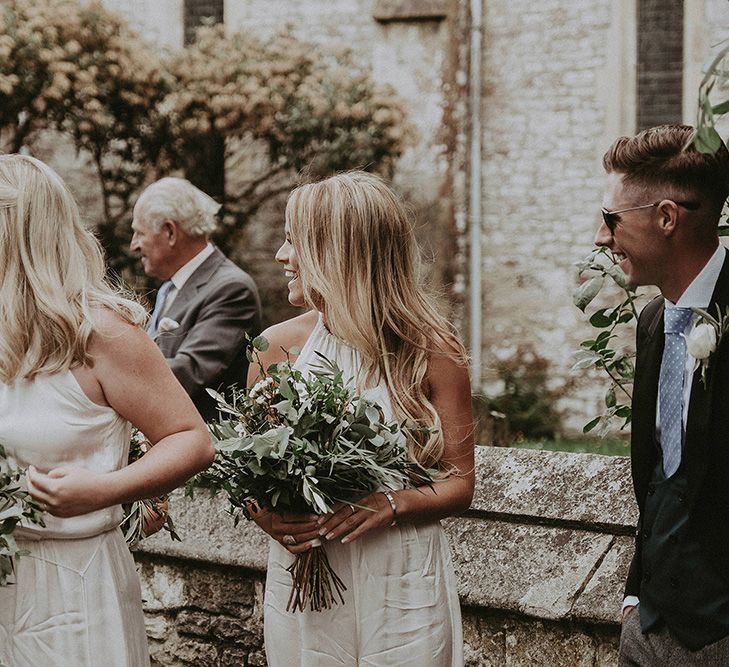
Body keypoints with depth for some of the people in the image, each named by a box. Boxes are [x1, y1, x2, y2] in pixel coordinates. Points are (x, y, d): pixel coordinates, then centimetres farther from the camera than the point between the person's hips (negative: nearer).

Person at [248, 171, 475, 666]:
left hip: (402, 592, -2)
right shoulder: (279, 347, 0)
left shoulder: (431, 351, -6)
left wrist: (392, 505, -20)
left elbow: (460, 484, -1)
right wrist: (266, 514, -13)